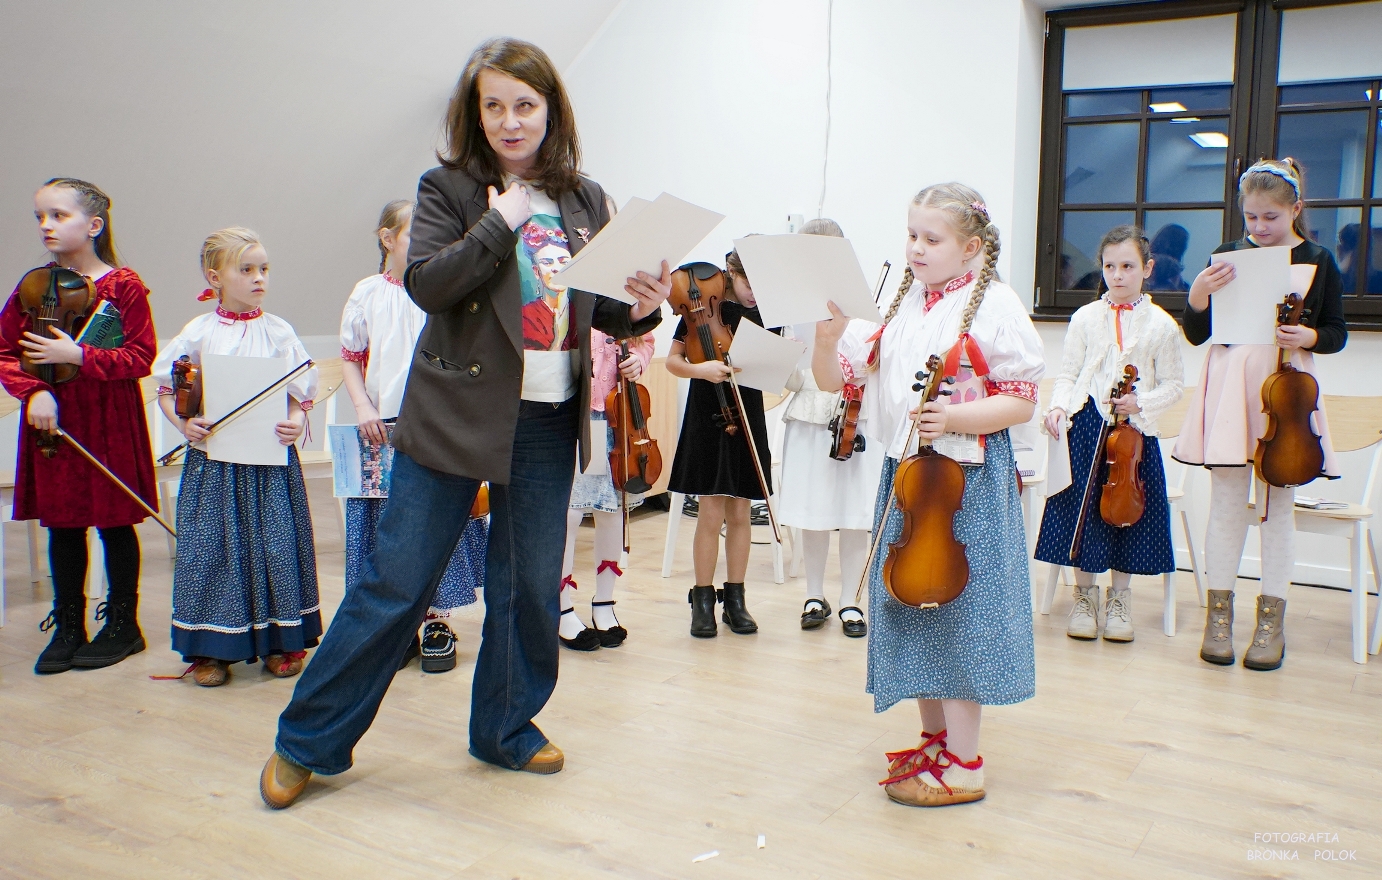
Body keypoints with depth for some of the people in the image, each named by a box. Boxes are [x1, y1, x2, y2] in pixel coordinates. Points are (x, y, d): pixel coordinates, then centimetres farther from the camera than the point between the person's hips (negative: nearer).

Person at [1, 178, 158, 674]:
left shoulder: (123, 285, -7)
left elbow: (141, 356, -12)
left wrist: (78, 356, -21)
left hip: (110, 420, -4)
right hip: (52, 420, 4)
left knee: (115, 521, 6)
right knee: (61, 525, 11)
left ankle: (122, 624, 20)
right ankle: (68, 628, 23)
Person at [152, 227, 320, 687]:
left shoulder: (279, 332, 3)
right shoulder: (198, 332, 2)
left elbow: (302, 392, 4)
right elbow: (166, 389, 8)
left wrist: (296, 421, -16)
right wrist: (183, 423, -10)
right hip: (213, 460, 0)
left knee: (277, 543, 3)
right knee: (210, 546, 2)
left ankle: (280, 642, 18)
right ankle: (211, 649, 16)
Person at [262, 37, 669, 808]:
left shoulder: (585, 201, 8)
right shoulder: (450, 188, -1)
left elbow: (605, 309, 10)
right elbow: (426, 283, -14)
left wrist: (642, 309, -10)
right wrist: (501, 223, -18)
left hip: (548, 422, 3)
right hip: (455, 415, -3)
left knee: (532, 586, 10)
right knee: (398, 581, 1)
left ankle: (507, 729, 31)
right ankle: (309, 743, 17)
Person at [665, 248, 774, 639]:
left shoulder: (764, 315, 6)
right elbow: (672, 360, -5)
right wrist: (699, 368, -24)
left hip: (748, 420, 3)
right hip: (707, 420, -3)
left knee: (740, 513, 8)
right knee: (711, 514, -4)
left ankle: (735, 599, 18)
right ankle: (702, 601, 9)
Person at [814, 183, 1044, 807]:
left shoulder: (993, 304, -8)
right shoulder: (896, 304, 8)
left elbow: (1020, 403, -9)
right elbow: (833, 378, 5)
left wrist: (954, 418, -25)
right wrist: (828, 334, -15)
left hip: (968, 478, -6)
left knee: (957, 608, -1)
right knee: (910, 604, 13)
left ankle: (962, 765, 11)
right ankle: (934, 740, 30)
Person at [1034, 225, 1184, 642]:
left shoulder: (1161, 324, 1)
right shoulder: (1086, 317, 4)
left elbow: (1173, 384, 3)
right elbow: (1068, 375, 3)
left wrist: (1141, 402, -14)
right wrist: (1058, 406, -15)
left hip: (1135, 431, 0)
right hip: (1085, 425, 0)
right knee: (1083, 507, 3)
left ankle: (1119, 597, 21)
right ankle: (1084, 595, 19)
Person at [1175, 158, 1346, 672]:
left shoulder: (1317, 261, 5)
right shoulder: (1229, 255, 4)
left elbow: (1337, 332, 9)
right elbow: (1196, 334, 3)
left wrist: (1310, 336, -12)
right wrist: (1198, 294, -15)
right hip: (1230, 383, 0)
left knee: (1279, 503, 5)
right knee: (1228, 502, 2)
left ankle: (1271, 620, 13)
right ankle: (1219, 614, 12)